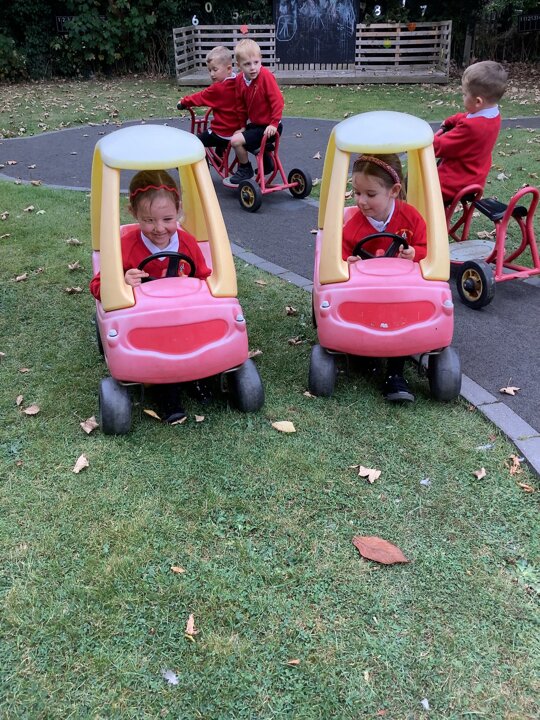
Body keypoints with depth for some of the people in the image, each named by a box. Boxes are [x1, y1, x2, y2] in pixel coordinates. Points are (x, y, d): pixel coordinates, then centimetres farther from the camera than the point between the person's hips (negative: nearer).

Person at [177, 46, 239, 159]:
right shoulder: (236, 83, 1)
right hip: (236, 130, 8)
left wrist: (183, 101, 9)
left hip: (222, 132, -8)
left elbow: (200, 97, -6)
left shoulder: (218, 88, -19)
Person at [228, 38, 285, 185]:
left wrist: (274, 123, -23)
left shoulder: (265, 75, -21)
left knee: (236, 140, -18)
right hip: (254, 123, 8)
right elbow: (241, 105, 9)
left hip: (268, 127, -8)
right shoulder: (240, 79, -2)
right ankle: (266, 159, 35)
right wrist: (243, 125, 9)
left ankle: (245, 170, 7)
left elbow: (277, 100, -21)